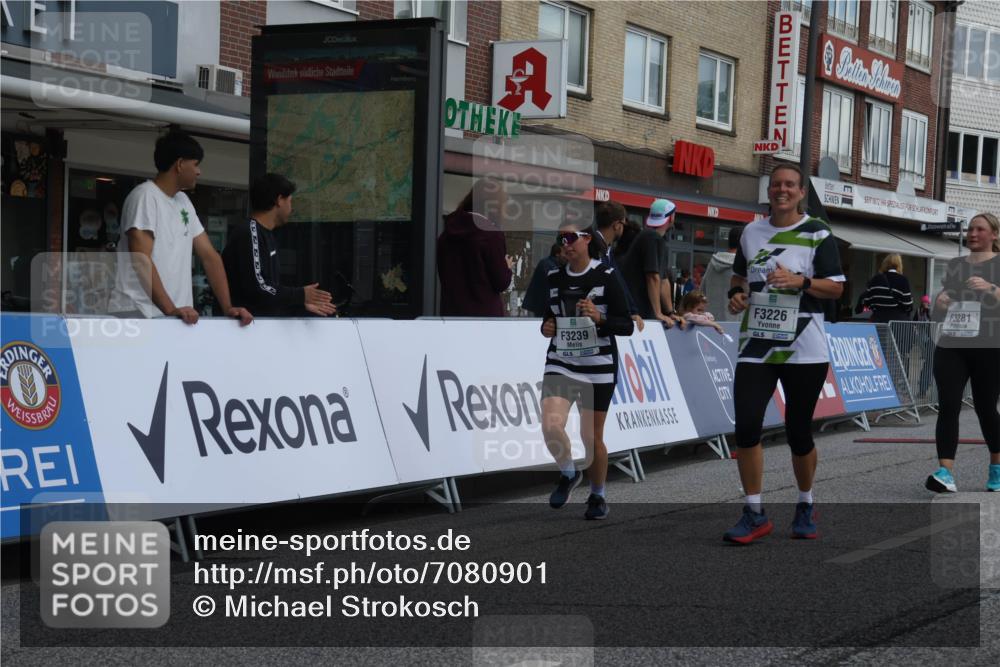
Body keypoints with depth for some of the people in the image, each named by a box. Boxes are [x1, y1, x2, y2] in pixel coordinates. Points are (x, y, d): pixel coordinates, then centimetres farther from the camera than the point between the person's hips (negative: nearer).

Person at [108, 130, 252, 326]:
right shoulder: (145, 196, -8)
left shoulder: (184, 202, 16)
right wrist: (170, 309, -24)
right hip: (137, 316, -7)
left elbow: (209, 256, 14)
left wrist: (228, 307, 4)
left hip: (176, 316, 7)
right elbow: (141, 259, -18)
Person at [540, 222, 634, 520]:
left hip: (598, 367, -3)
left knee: (592, 437, 4)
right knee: (551, 426, -17)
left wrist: (600, 317, -26)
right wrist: (546, 327, -3)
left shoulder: (606, 276, -8)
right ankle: (569, 473, 13)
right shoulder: (553, 277, 5)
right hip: (560, 364, 3)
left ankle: (597, 496, 27)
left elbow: (627, 326, -8)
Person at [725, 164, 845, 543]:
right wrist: (736, 294, 2)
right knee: (746, 426, -8)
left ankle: (805, 508, 26)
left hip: (804, 351, -3)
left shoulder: (817, 234, -3)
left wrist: (800, 281, -19)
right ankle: (754, 515, 3)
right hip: (756, 346, 3)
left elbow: (836, 287, -4)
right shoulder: (752, 232, 10)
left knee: (798, 432, 5)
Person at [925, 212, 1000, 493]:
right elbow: (939, 313, 22)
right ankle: (946, 473, -17)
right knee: (948, 406, -11)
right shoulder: (955, 265, 15)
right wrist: (940, 303, 0)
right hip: (951, 346, 3)